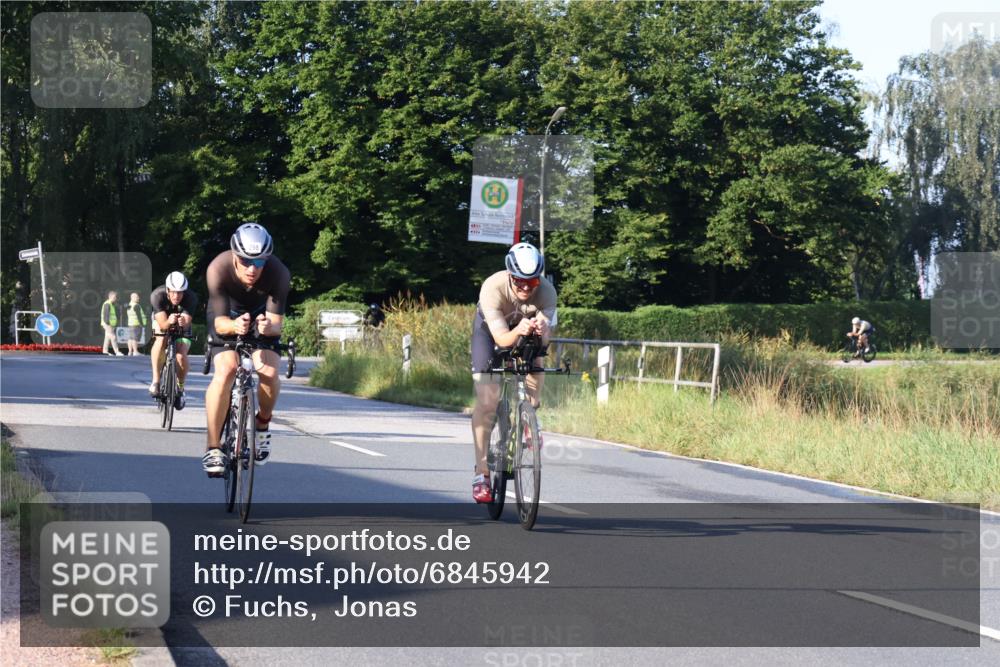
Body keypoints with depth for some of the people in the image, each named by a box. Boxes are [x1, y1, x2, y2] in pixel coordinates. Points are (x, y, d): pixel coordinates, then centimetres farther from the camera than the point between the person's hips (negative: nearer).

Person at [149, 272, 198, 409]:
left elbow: (187, 323, -39)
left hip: (182, 327, 0)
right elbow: (163, 324, -38)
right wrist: (169, 322, -60)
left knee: (181, 356, -20)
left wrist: (183, 323, -61)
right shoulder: (157, 295, -34)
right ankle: (156, 381, -25)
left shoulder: (191, 298, -33)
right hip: (162, 320, 0)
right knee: (161, 340, -32)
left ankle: (180, 387, 7)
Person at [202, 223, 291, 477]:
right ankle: (213, 448, -16)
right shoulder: (218, 269, -34)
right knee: (225, 370, -25)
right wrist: (234, 325, -56)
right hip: (228, 316, -1)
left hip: (262, 316, 1)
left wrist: (268, 327, -56)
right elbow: (220, 322, -33)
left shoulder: (278, 273, -33)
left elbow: (277, 322, -32)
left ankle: (262, 425, 8)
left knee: (269, 372, -23)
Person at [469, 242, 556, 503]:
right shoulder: (493, 288, -39)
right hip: (490, 326, -3)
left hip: (524, 327, 3)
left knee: (536, 370, -23)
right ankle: (481, 473, -11)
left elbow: (544, 340, -39)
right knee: (487, 399, -15)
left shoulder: (547, 291, -34)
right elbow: (501, 339, -42)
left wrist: (541, 330, -61)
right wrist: (518, 331, -63)